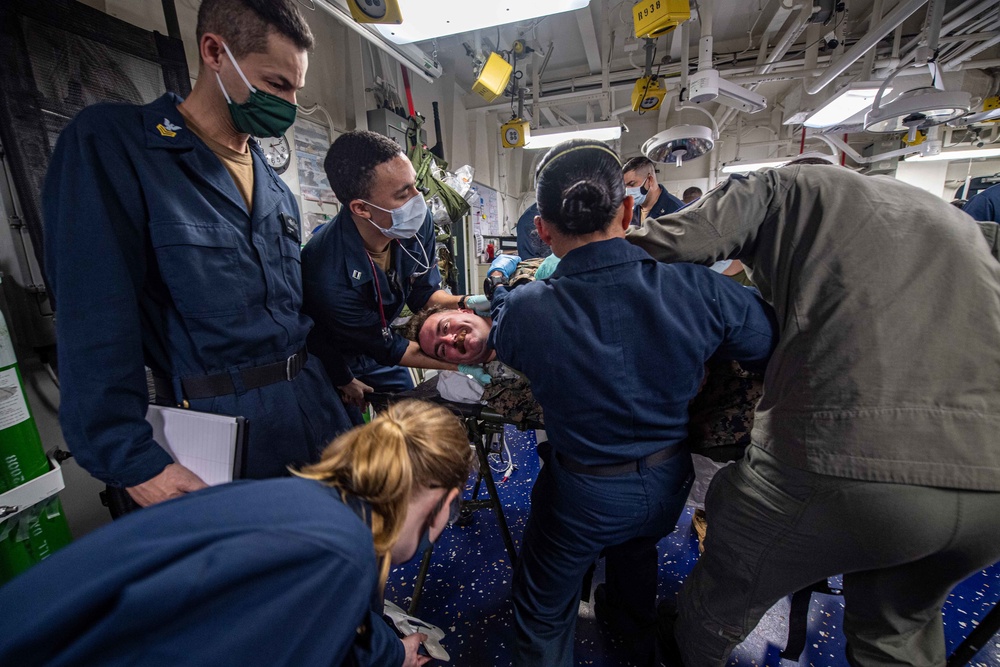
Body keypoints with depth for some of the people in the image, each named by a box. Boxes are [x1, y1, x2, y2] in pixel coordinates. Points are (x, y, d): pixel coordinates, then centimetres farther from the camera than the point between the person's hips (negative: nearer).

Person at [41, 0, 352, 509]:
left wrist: (340, 378, 14)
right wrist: (133, 463, -16)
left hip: (313, 406, 6)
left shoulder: (276, 188, 11)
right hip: (219, 421, -5)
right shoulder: (110, 145, -7)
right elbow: (95, 324, -14)